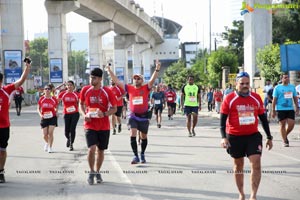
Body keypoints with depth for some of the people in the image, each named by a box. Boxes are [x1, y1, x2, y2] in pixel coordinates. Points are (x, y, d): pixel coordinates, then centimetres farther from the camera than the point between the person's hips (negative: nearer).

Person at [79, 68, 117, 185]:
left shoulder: (107, 92, -7)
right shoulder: (85, 90, -2)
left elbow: (114, 108, -2)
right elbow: (81, 104, 13)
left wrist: (104, 114, -20)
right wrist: (84, 114, -6)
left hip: (104, 126, 0)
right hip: (90, 125, 0)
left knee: (101, 150, 9)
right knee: (92, 148, -15)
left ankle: (97, 172, 29)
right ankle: (91, 172, 6)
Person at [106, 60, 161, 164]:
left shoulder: (146, 88, -3)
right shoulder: (130, 88, 1)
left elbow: (152, 80, -18)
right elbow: (117, 81, 1)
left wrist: (157, 69, -33)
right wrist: (109, 71, -4)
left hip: (144, 116, 0)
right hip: (133, 116, 0)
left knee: (144, 137, 14)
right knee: (133, 135, -15)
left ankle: (142, 155, 34)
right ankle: (136, 156, -10)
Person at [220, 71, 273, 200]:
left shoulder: (256, 98, 3)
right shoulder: (229, 99, -5)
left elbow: (263, 118, 11)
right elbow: (223, 119, -4)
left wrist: (269, 137, 12)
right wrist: (223, 137, -14)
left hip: (253, 136, 1)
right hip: (235, 137, -1)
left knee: (256, 163, -11)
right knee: (238, 165, 11)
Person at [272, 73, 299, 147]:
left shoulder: (292, 87, 11)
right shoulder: (277, 88, 0)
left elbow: (295, 98, 16)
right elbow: (274, 100, -1)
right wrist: (273, 111, -5)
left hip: (290, 109, 3)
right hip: (281, 109, -3)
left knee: (291, 124, -4)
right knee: (282, 125, 0)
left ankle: (285, 136, 22)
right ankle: (284, 141, 9)